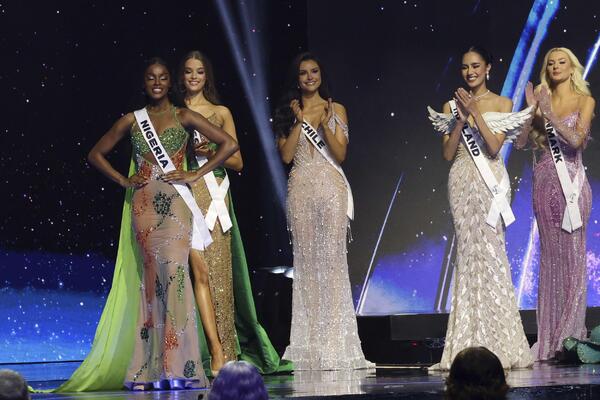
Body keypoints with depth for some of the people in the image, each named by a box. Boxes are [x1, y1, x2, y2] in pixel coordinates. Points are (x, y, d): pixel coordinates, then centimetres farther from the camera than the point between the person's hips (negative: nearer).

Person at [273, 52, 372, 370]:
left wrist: (324, 126, -11)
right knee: (305, 259, -1)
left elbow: (341, 154, 2)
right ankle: (311, 346, 2)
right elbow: (286, 155, 0)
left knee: (333, 258, -6)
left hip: (331, 188, -1)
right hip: (301, 188, 1)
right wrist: (300, 121, -5)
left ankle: (335, 343, -4)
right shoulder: (289, 112, 11)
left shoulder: (336, 110, 10)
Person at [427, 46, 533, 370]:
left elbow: (494, 147, -8)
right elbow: (447, 153, 4)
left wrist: (475, 113, -13)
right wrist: (461, 120, -7)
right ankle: (473, 346, 1)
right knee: (469, 251, -2)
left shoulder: (502, 104, 5)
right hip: (463, 183, 2)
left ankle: (499, 345, -2)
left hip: (491, 182, -2)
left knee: (489, 251, -7)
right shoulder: (452, 105, 10)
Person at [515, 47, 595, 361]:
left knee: (572, 256, -4)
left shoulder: (584, 101, 3)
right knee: (549, 256, 5)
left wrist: (549, 115, -15)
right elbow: (521, 142, 2)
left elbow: (576, 139, -12)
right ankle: (549, 338, 9)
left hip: (570, 182, -4)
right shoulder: (541, 100, 12)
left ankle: (569, 335, -1)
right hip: (543, 183, 4)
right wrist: (532, 111, -7)